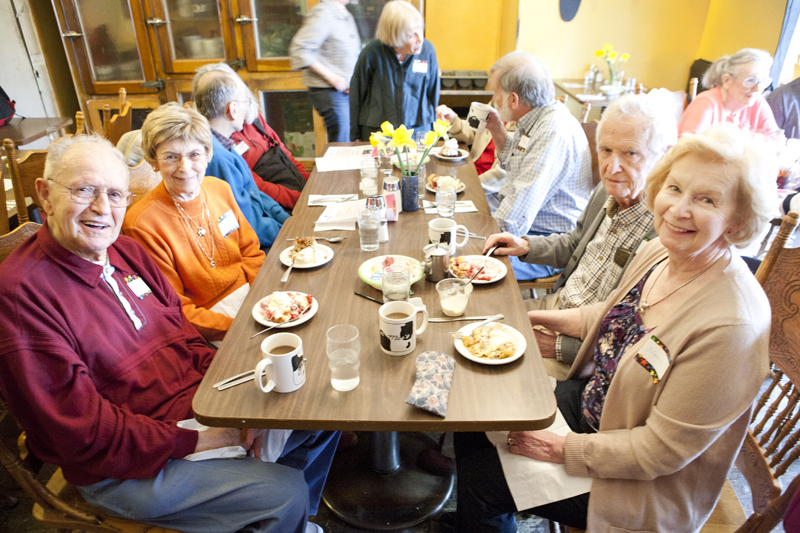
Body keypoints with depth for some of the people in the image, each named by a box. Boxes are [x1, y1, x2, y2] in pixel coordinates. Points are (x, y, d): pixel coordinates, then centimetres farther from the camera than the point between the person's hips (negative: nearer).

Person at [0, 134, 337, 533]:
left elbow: (183, 334, 6)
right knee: (286, 492, -15)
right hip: (123, 467, -7)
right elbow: (86, 433, -22)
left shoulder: (126, 250, 3)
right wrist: (198, 441, -21)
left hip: (199, 402, 7)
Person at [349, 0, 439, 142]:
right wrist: (356, 135, 3)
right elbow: (356, 94, -1)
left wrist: (431, 127, 13)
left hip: (418, 130, 2)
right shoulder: (372, 52, -13)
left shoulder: (427, 50, -7)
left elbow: (432, 93, 7)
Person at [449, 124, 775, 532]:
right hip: (590, 399, 7)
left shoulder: (733, 323, -32)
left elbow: (663, 450, -25)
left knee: (480, 482, -6)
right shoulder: (659, 253, -9)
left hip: (640, 485, -7)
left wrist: (563, 449, -20)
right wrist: (542, 318, 9)